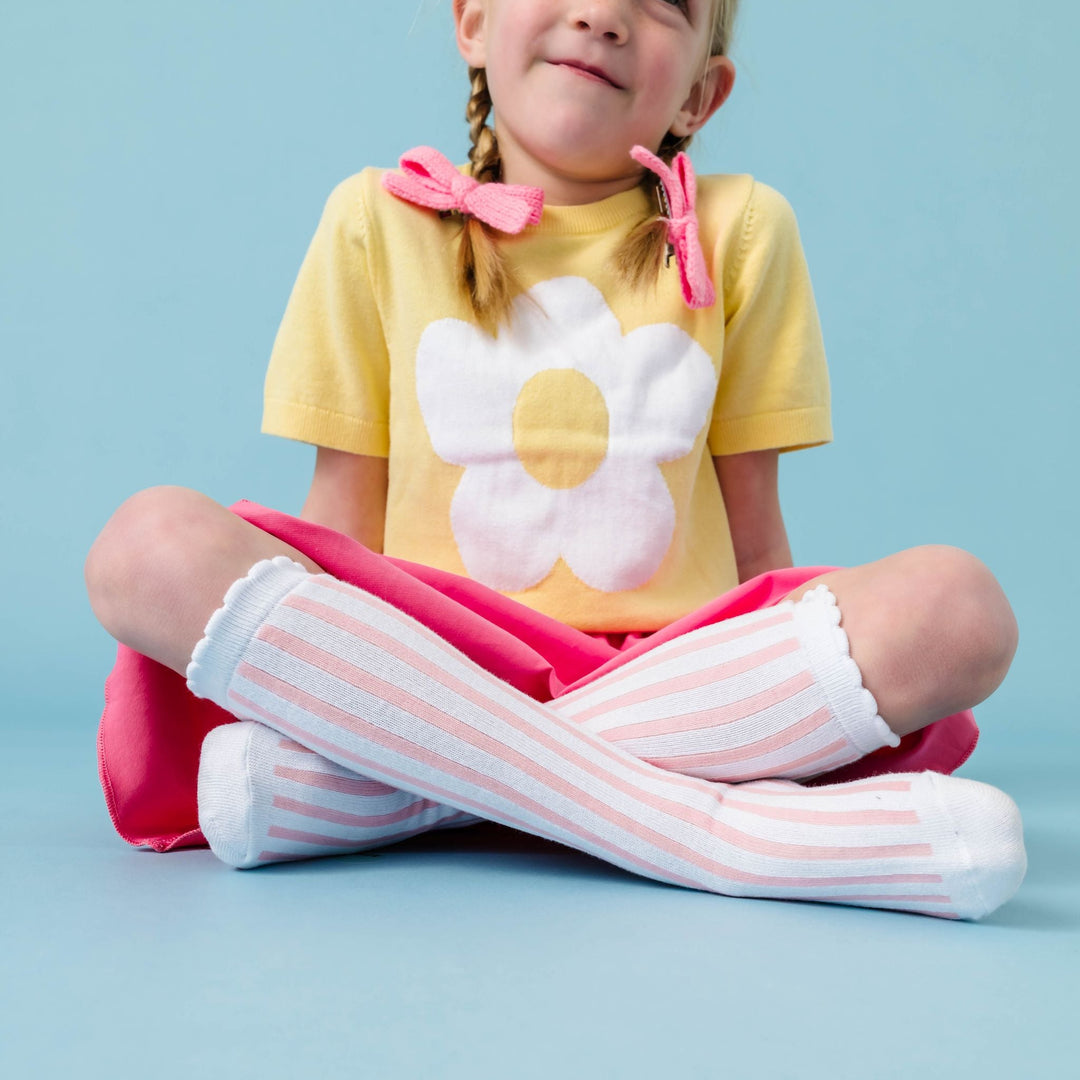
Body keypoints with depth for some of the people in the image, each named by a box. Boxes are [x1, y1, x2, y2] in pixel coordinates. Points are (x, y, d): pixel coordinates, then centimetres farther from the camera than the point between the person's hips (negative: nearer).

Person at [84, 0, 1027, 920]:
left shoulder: (738, 230, 8)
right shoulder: (378, 219, 8)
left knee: (959, 606, -25)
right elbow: (342, 516, 7)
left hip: (680, 681, 1)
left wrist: (786, 728, 5)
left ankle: (379, 795, -26)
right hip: (427, 665, 0)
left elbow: (752, 531, 8)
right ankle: (715, 830, -30)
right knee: (149, 542, -24)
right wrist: (316, 694, -4)